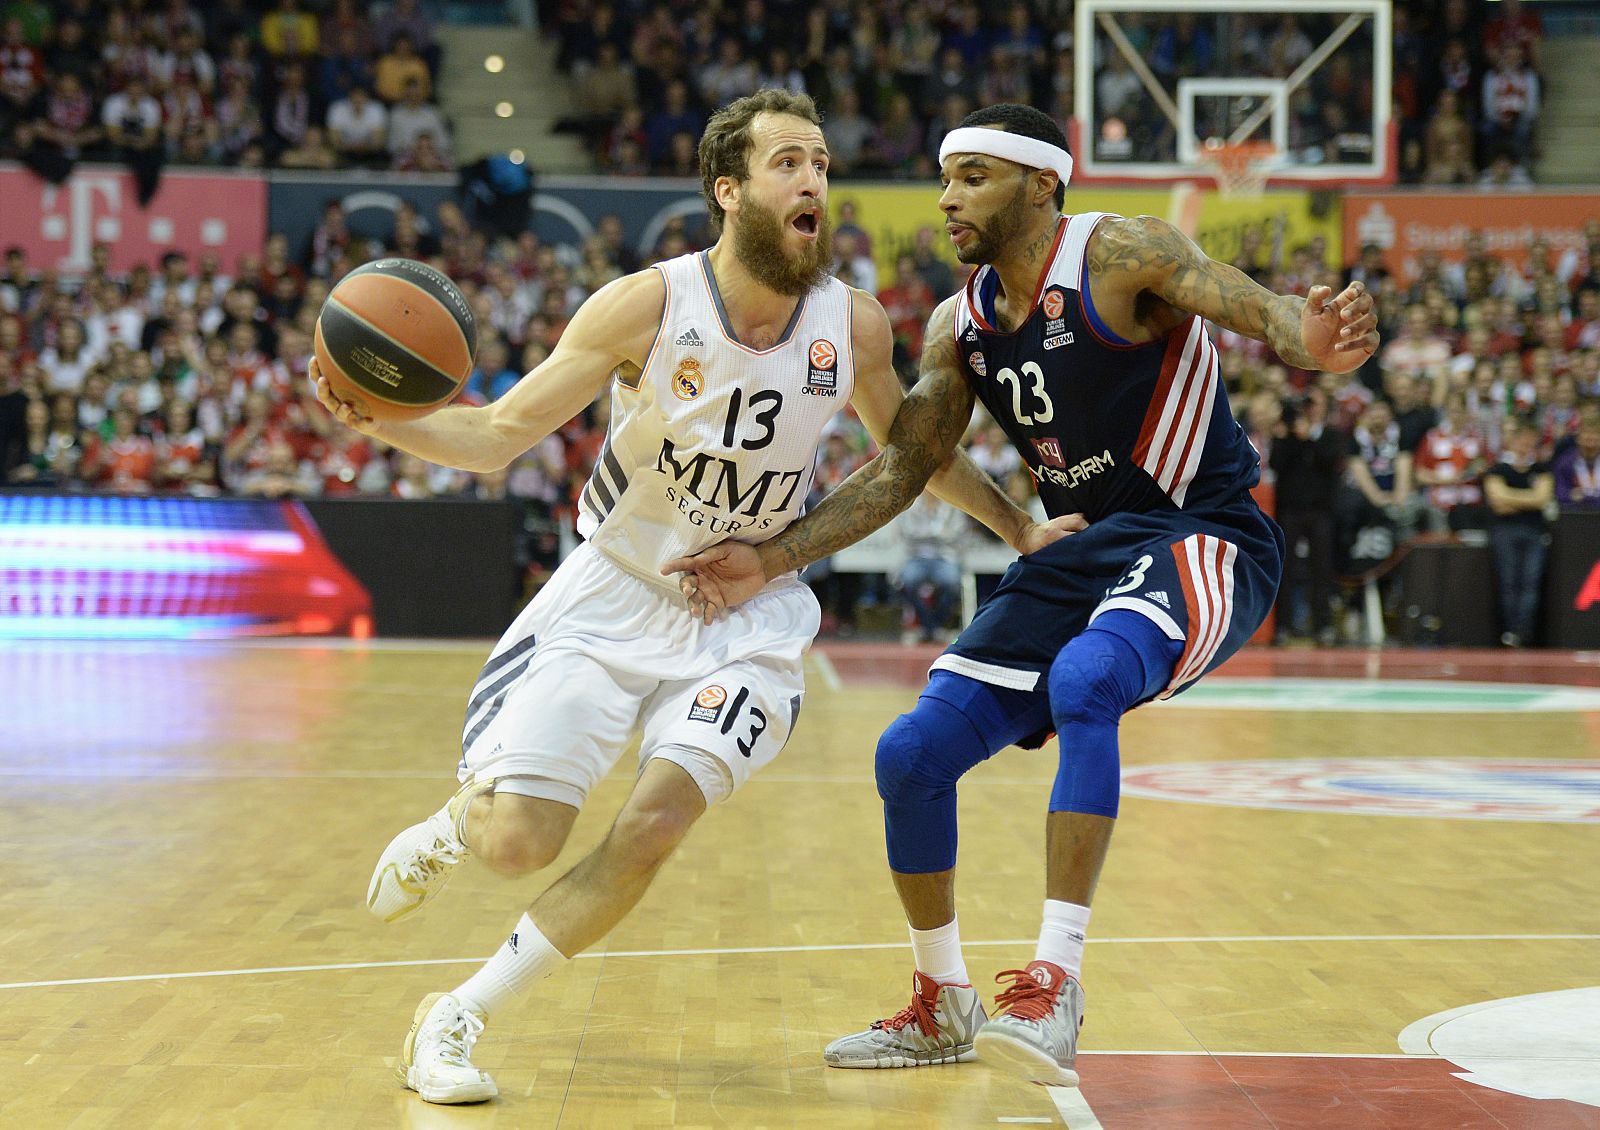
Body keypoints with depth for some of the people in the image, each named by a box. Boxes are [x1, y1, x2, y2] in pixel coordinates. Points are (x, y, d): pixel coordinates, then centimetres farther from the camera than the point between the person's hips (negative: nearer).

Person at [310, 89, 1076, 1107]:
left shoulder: (854, 324, -7)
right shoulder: (648, 306, -17)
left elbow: (909, 446, 15)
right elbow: (498, 435, -13)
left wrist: (1017, 528, 15)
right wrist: (380, 420, -31)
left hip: (750, 612, 2)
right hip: (615, 593, -2)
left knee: (656, 824, -18)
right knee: (514, 840, -12)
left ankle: (456, 1022, -1)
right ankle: (448, 829, 28)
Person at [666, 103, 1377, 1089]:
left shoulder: (1120, 256, -14)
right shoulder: (961, 325, 6)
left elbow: (1252, 304, -29)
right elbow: (900, 470, 8)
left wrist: (1312, 340, -53)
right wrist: (774, 560, -3)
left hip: (1204, 539, -7)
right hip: (1084, 552, 7)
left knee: (1084, 679, -38)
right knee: (911, 754, -1)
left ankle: (1055, 986, -34)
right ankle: (943, 1007, 19)